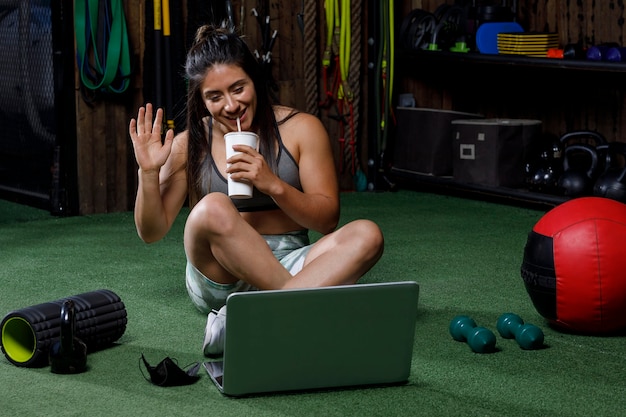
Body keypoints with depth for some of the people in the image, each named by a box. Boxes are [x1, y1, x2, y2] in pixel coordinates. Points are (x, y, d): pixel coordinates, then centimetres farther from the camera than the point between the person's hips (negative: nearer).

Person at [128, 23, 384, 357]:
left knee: (366, 235, -28)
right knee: (213, 208, -32)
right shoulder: (188, 147, 4)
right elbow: (151, 232, 4)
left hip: (290, 266, 1)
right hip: (220, 277, -1)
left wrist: (273, 185, -17)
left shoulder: (301, 129, 2)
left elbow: (327, 220, -1)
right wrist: (148, 173, -13)